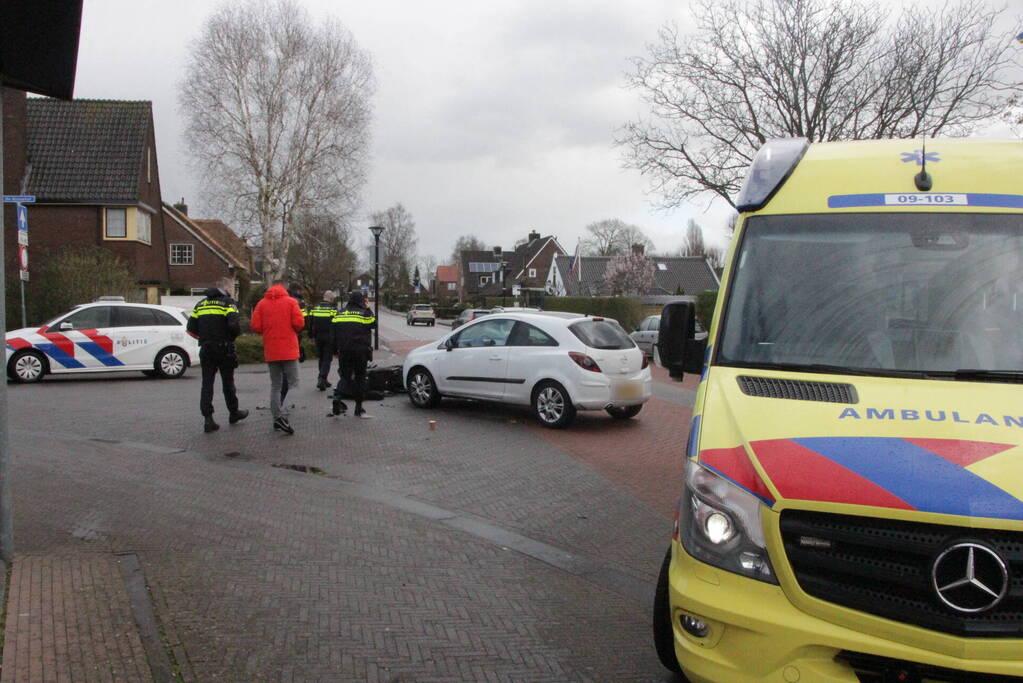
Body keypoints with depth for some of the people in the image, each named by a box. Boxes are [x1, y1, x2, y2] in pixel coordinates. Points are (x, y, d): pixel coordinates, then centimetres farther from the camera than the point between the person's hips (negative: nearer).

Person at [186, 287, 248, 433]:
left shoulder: (200, 305, 14)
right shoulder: (228, 303, -1)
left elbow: (191, 329, 7)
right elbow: (234, 325, -18)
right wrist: (232, 337, 1)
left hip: (206, 349, 3)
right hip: (224, 349, -3)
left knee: (207, 383, 4)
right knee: (227, 382, 10)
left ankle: (208, 419, -3)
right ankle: (233, 413, 26)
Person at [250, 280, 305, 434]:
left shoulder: (262, 303, 4)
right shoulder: (290, 302, -3)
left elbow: (255, 326, -2)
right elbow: (299, 323, -11)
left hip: (270, 352, 4)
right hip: (289, 351, -3)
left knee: (275, 385, 13)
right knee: (293, 383, -2)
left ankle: (277, 418, 13)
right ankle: (283, 415, -20)